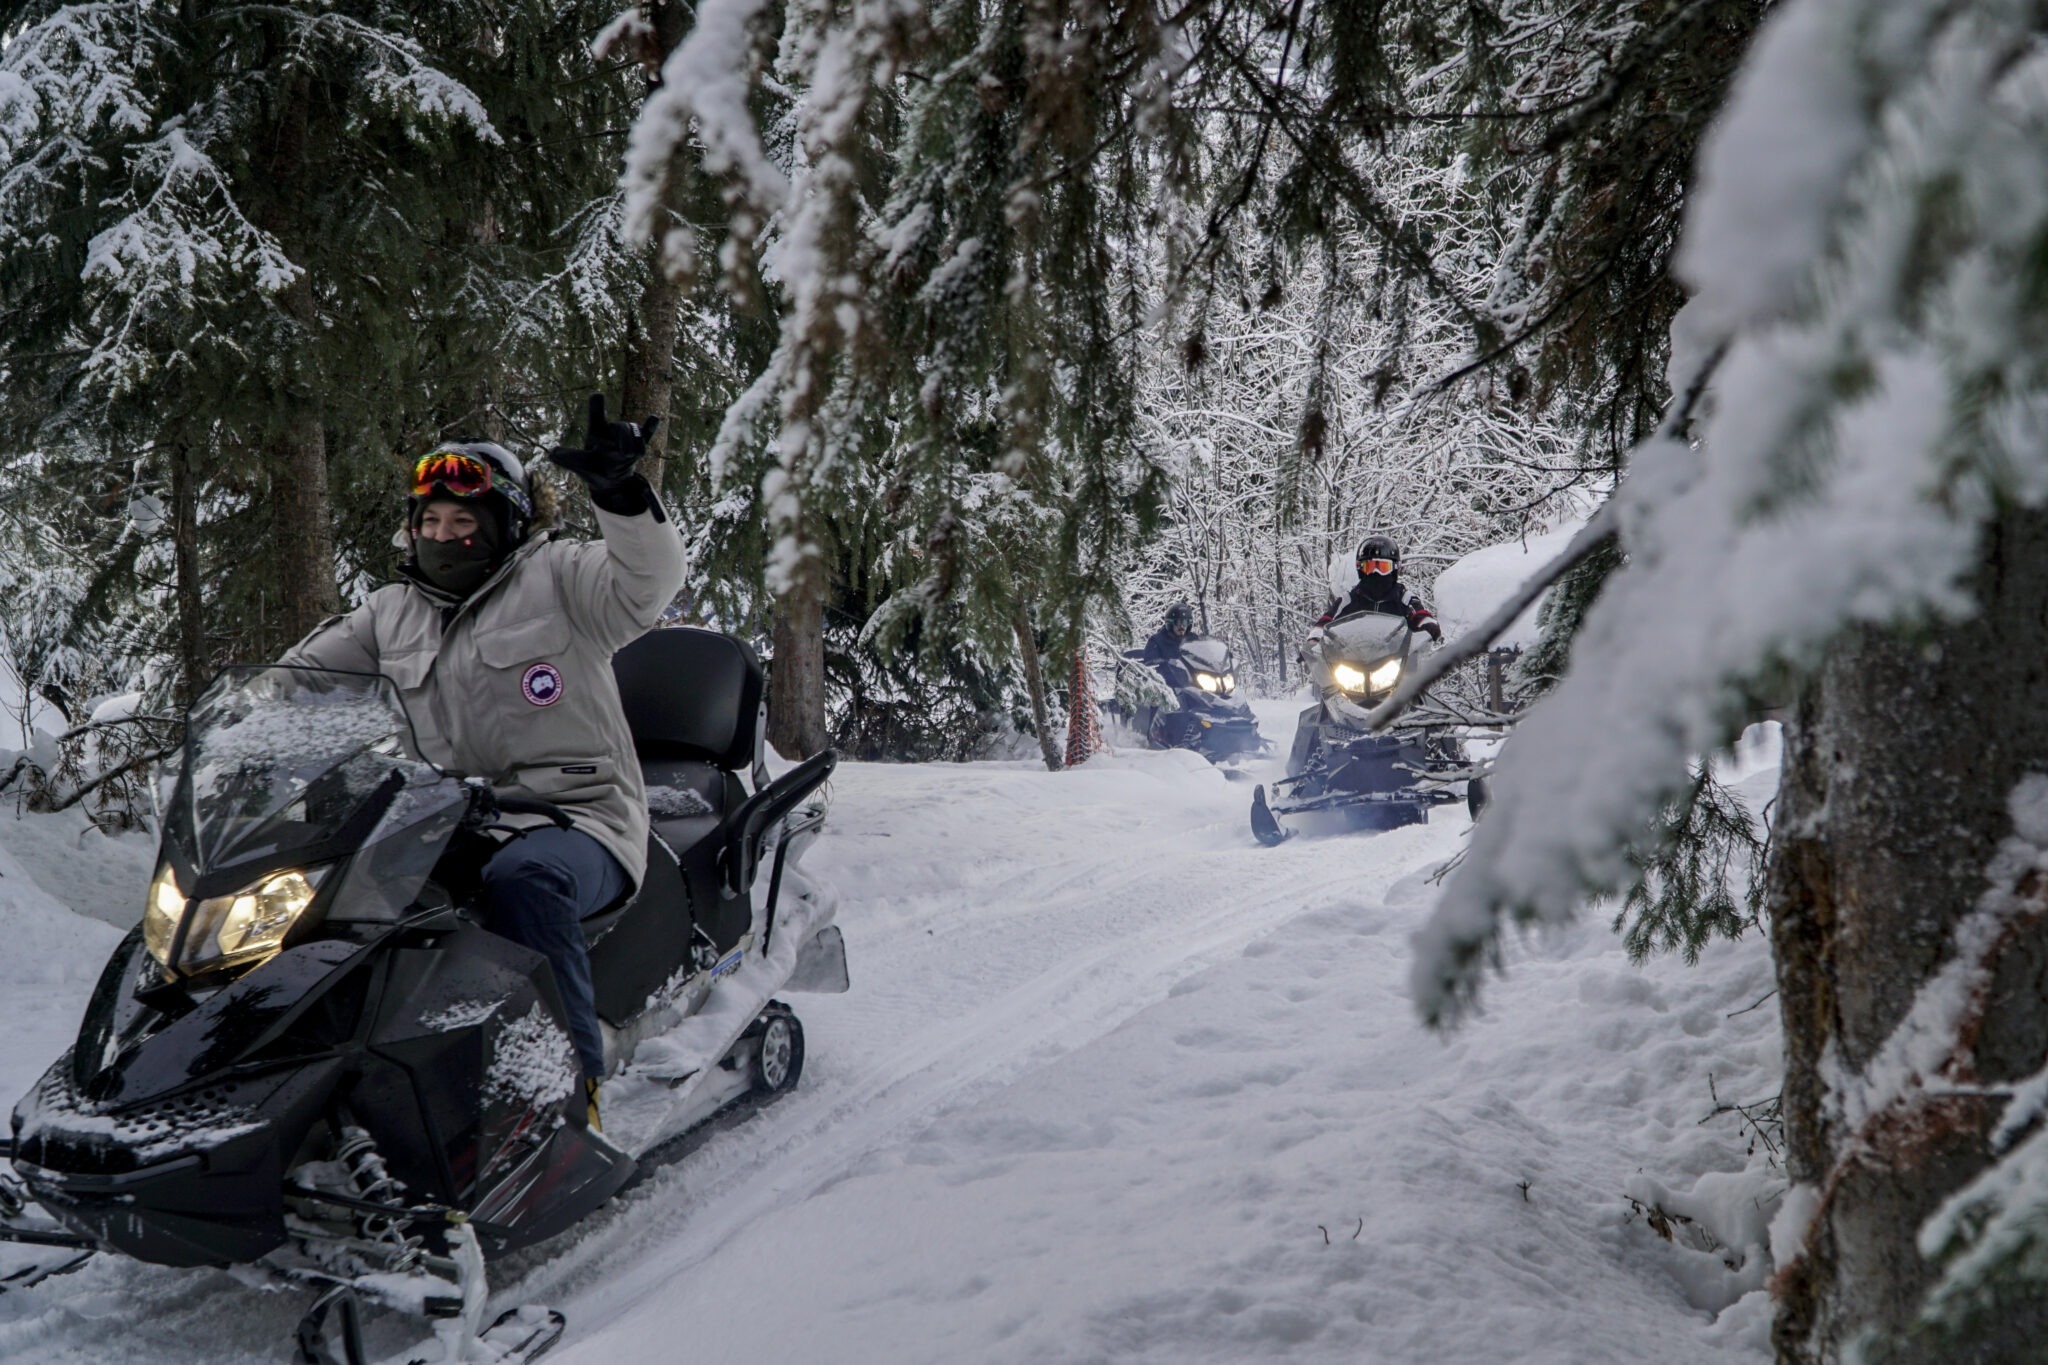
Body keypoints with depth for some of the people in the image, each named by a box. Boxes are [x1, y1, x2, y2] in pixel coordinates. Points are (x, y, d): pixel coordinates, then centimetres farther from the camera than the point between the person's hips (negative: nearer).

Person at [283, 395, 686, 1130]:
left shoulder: (559, 578, 3)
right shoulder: (390, 613, 20)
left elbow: (648, 580, -15)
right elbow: (300, 674, 21)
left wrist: (619, 493, -33)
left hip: (577, 823, -6)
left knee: (523, 878, -40)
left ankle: (570, 1082, -35)